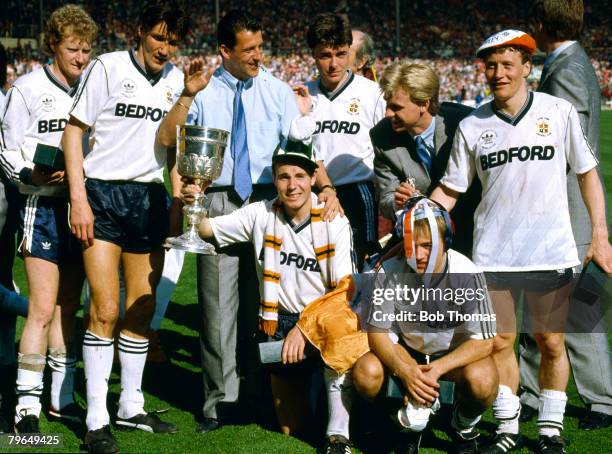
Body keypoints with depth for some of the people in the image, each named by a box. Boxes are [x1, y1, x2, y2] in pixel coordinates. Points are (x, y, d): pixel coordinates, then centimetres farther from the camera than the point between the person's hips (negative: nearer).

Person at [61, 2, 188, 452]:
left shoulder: (176, 79, 8)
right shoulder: (109, 67, -7)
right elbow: (74, 130, -5)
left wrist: (177, 201, 11)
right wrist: (78, 198, -12)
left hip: (149, 198, 5)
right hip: (103, 194, -5)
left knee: (141, 310, 9)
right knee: (105, 311, -8)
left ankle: (131, 406, 22)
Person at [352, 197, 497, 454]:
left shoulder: (466, 274, -24)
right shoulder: (390, 272, -19)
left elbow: (483, 342, -20)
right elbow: (377, 331, -12)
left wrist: (437, 369, -34)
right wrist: (406, 371, -31)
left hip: (455, 352, -2)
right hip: (406, 350, 2)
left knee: (481, 381, -35)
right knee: (366, 373, -27)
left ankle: (464, 427, 2)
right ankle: (412, 416, 5)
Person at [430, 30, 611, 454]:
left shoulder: (560, 112, -1)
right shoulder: (472, 126, 2)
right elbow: (449, 191, 7)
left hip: (551, 253, -1)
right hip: (493, 255, 1)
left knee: (551, 343, 4)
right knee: (500, 343, 5)